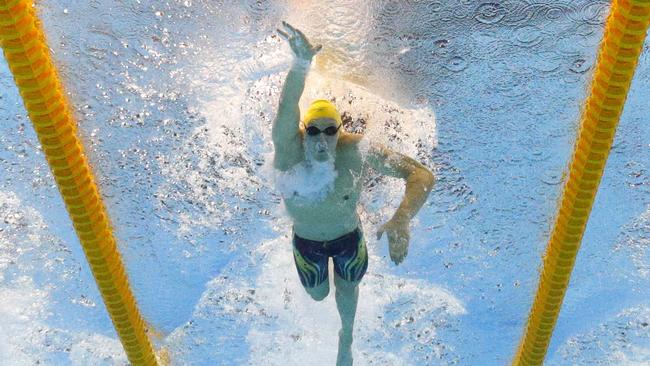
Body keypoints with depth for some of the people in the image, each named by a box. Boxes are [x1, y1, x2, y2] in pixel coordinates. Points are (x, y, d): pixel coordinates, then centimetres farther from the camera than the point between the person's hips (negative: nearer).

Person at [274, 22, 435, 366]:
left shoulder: (355, 150, -35)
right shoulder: (289, 151, -34)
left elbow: (421, 175, -42)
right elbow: (287, 111, -58)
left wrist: (401, 220, -60)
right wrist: (301, 64, -79)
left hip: (349, 237, 0)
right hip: (307, 242, 0)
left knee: (347, 291, 26)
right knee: (317, 295, 26)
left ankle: (346, 338, 61)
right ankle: (320, 277, 65)